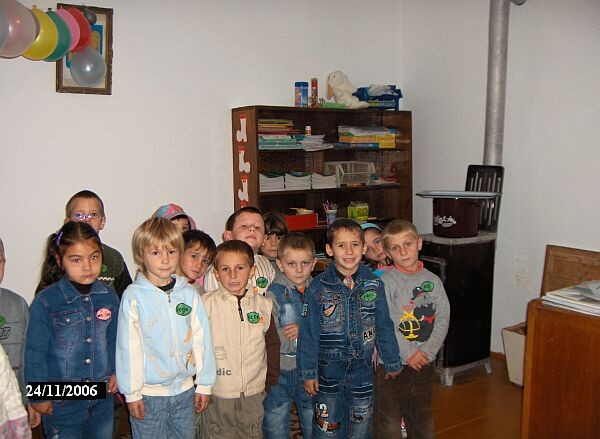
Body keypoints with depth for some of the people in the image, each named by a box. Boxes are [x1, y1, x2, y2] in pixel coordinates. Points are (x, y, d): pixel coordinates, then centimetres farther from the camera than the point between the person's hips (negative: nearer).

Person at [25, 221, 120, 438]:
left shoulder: (109, 296, -2)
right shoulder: (45, 301, -15)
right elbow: (35, 352, -9)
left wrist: (116, 371, 6)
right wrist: (38, 396, -5)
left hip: (103, 399, 4)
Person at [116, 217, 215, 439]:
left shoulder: (189, 293, -1)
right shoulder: (134, 296, -11)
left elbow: (201, 339, 2)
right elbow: (128, 347, -8)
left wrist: (204, 385, 4)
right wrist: (132, 393, -6)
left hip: (185, 390, 3)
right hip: (149, 394, -3)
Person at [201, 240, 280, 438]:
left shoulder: (264, 305, 0)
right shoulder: (206, 304, -10)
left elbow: (273, 344, 10)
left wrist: (270, 382, 8)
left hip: (254, 394, 3)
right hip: (217, 394, -2)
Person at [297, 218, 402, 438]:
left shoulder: (374, 284, -4)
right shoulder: (318, 287, -10)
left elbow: (384, 326, 4)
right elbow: (309, 332, -7)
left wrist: (392, 362, 9)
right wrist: (308, 371, -6)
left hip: (363, 368, 2)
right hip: (328, 369, -2)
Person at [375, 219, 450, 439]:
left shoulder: (433, 281, 2)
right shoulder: (386, 282, -13)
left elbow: (443, 319, 0)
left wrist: (429, 350, -11)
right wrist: (409, 352, -17)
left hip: (425, 362, 4)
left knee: (422, 417, 21)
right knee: (389, 419, 6)